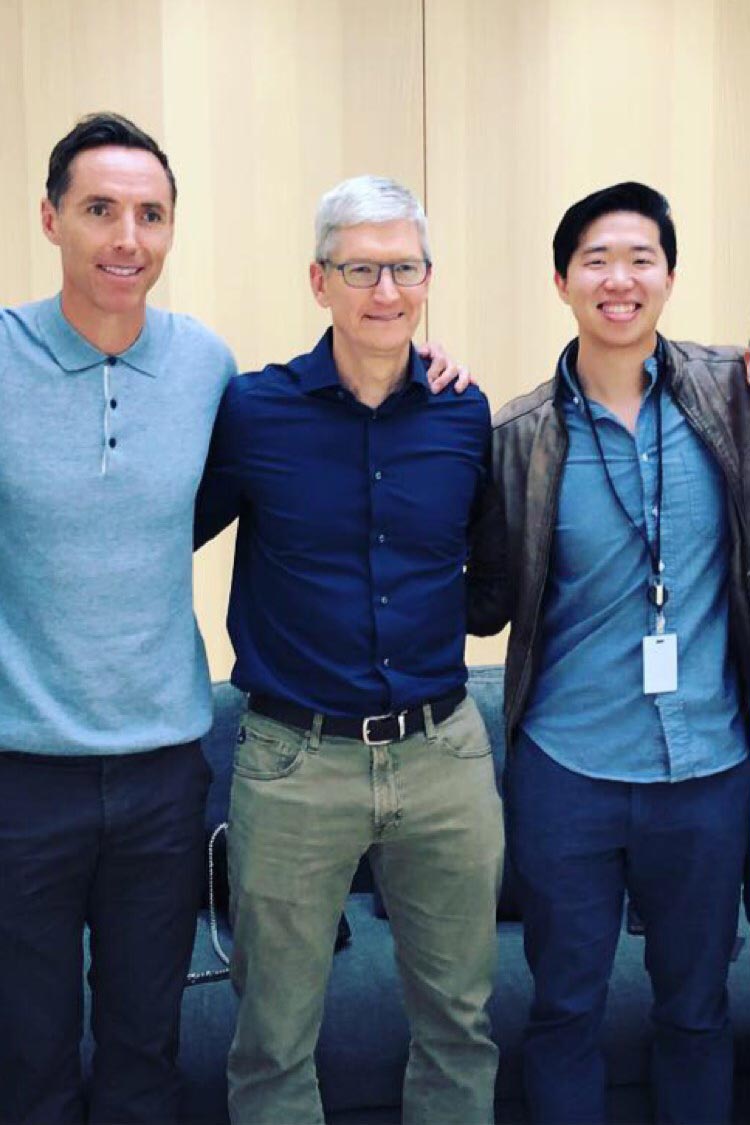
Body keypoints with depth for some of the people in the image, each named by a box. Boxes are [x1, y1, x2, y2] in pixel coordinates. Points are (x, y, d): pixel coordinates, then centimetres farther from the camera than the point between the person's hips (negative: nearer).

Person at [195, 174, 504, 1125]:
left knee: (459, 1019, 18)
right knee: (275, 1039, 13)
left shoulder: (466, 415, 1)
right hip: (293, 761, -2)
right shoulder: (250, 410, -6)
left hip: (445, 753, 2)